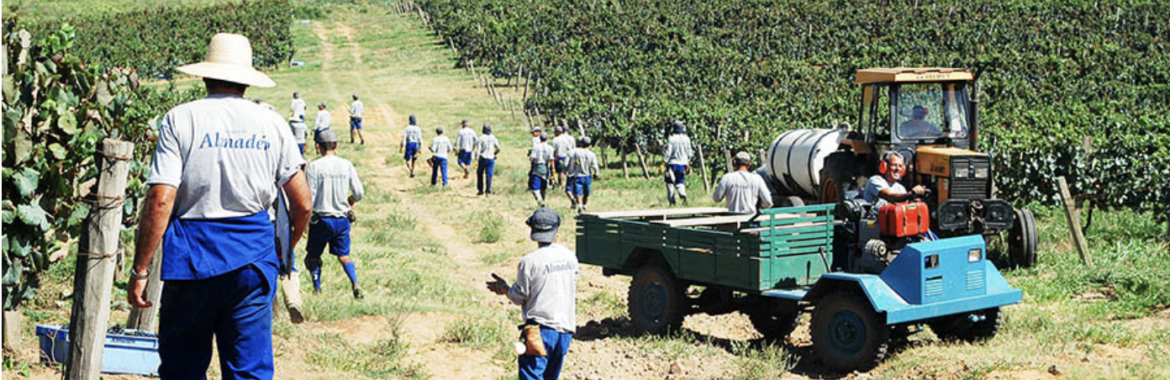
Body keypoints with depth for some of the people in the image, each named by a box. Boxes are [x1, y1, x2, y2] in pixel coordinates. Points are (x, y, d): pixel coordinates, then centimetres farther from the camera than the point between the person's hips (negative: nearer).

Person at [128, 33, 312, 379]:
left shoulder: (180, 119, -3)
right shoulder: (272, 123, 3)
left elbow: (160, 201, -11)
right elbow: (303, 203, 2)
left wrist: (140, 270, -5)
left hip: (193, 255, -2)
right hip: (254, 256, 2)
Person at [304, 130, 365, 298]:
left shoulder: (314, 166, -10)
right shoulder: (347, 165, -1)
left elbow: (309, 197, -12)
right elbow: (358, 194, 1)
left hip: (321, 219, -3)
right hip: (342, 219, 3)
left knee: (313, 256, 16)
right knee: (344, 255, 12)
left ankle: (317, 289, 15)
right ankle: (355, 282, -11)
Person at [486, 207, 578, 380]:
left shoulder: (529, 262, -12)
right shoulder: (571, 257, 4)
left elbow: (518, 298, -4)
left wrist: (503, 288, 15)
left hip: (540, 327, -6)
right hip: (566, 328, 6)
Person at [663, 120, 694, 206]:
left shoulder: (671, 139, -13)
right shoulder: (686, 139, -1)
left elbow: (668, 153, -14)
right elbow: (689, 153, 5)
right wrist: (688, 164, 18)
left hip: (673, 163, -3)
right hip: (683, 164, 3)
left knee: (670, 182, 9)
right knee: (680, 182, 13)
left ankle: (672, 201, 7)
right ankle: (682, 193, -17)